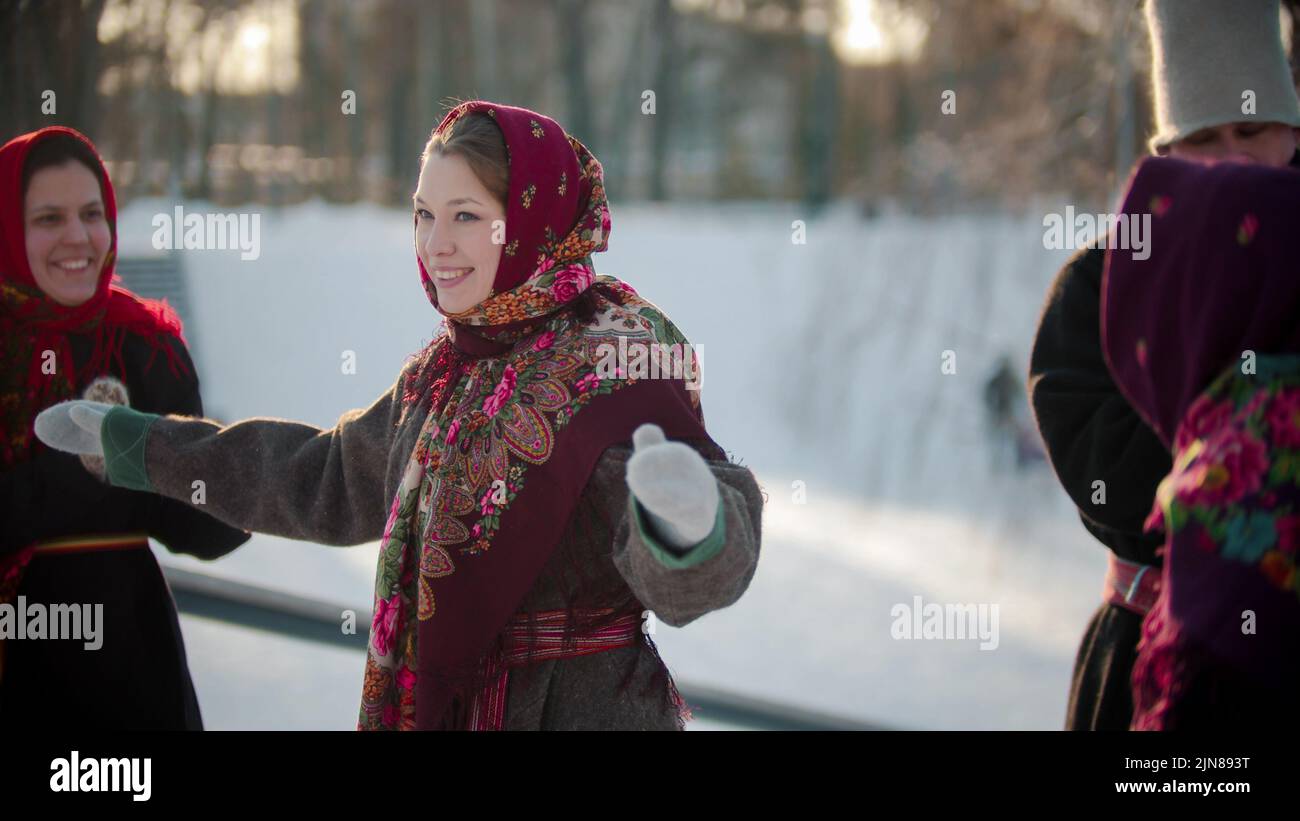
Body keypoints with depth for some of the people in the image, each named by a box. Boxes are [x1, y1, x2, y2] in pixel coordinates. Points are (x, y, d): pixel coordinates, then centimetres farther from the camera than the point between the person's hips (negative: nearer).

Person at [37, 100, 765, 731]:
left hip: (582, 712, -7)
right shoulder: (447, 372, 7)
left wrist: (687, 523, -52)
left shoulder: (616, 358, -15)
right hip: (436, 703, 7)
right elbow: (325, 475, 24)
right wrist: (132, 442, 29)